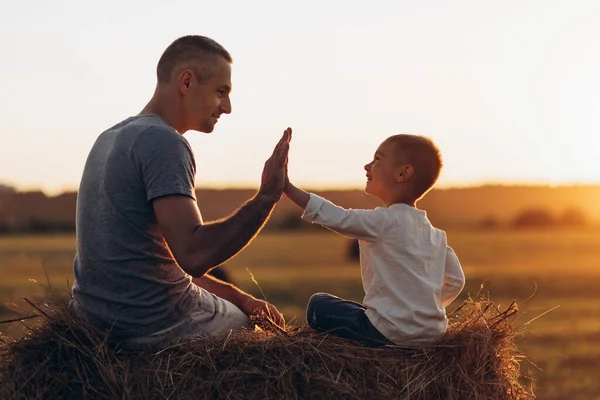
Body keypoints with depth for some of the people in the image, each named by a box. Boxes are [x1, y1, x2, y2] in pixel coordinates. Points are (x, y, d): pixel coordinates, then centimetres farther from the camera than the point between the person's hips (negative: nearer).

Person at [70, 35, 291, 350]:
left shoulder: (110, 137, 12)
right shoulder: (164, 143, -18)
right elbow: (194, 256, -30)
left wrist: (237, 296, 10)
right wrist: (266, 198, -22)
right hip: (155, 329, -9)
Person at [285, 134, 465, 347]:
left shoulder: (384, 221, -12)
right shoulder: (434, 233, 10)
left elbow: (338, 218, -17)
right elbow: (455, 281, 11)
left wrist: (288, 188, -14)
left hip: (391, 334, -8)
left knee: (318, 304, 8)